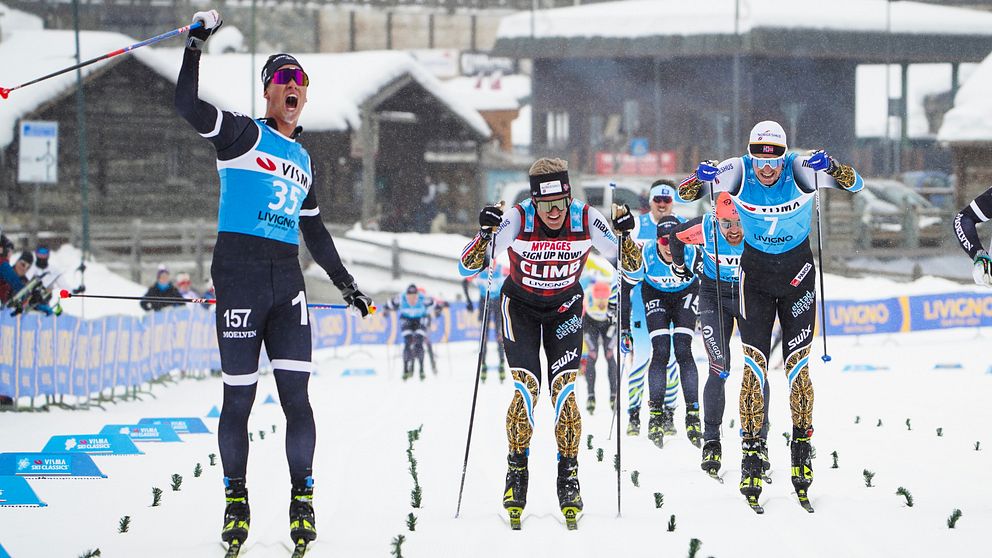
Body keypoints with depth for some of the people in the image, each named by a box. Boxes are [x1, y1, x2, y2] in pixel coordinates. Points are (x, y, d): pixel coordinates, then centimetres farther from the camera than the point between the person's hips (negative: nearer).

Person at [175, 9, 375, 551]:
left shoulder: (302, 160, 20)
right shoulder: (243, 135, 1)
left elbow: (313, 229, 29)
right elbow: (187, 106, -17)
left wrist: (345, 284, 29)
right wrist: (196, 45, -24)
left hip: (287, 283, 5)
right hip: (239, 277, -5)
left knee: (296, 393, -3)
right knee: (238, 397, -2)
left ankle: (302, 500, 3)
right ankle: (236, 497, 12)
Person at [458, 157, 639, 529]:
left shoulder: (586, 220, -23)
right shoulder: (517, 220, -27)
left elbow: (631, 267, -14)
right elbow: (467, 267, -26)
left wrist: (625, 235, -33)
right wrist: (485, 234, -43)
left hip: (565, 309, 1)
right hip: (521, 306, -1)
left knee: (564, 392, -13)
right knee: (526, 390, -16)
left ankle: (568, 477, -1)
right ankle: (516, 471, 0)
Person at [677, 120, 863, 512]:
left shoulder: (799, 170, -19)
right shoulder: (738, 172, -17)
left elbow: (854, 185, -23)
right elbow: (685, 194, -14)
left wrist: (831, 168, -43)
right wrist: (701, 178, -36)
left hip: (798, 272, 0)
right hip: (755, 272, 0)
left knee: (798, 363, -2)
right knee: (754, 364, -6)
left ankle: (802, 448, 7)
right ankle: (751, 448, -2)